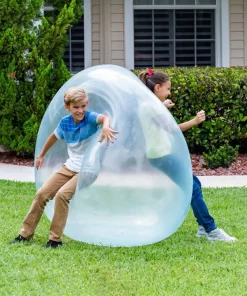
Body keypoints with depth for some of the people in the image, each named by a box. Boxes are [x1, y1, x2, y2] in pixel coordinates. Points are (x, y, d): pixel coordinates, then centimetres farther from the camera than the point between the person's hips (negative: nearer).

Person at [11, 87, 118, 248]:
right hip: (70, 167, 6)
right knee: (42, 194, 3)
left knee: (62, 195, -24)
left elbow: (104, 118, -42)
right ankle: (26, 233, 16)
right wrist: (42, 155, 31)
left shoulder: (90, 118, -18)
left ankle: (56, 239, -13)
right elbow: (54, 136, 19)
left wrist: (105, 127, -66)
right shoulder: (65, 123, -3)